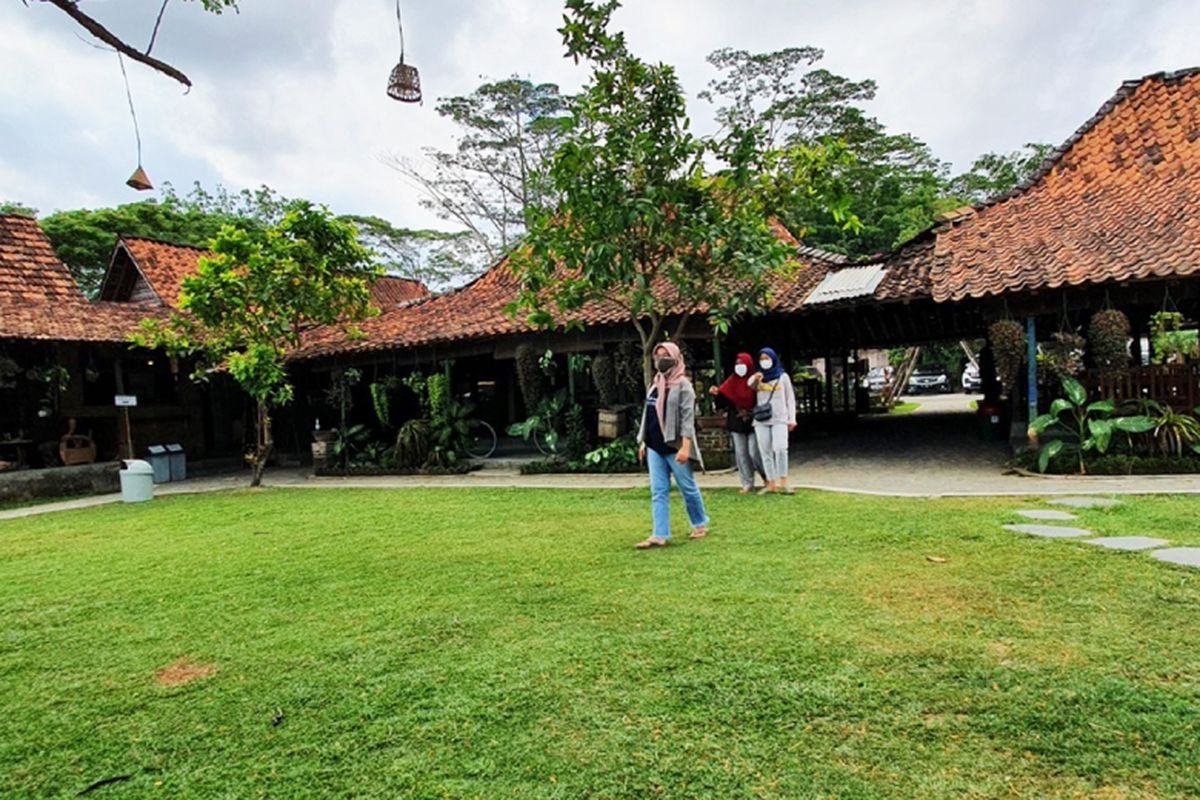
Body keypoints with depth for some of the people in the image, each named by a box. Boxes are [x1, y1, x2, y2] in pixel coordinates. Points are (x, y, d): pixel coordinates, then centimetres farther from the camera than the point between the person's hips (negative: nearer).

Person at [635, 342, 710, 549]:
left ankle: (700, 524, 26)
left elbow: (688, 418, -16)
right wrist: (643, 442, 15)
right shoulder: (656, 384, 14)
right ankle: (660, 535, 3)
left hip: (674, 447, -7)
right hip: (655, 447, 7)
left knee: (688, 488, 7)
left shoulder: (683, 385, -8)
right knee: (658, 492, 2)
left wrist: (685, 447, -23)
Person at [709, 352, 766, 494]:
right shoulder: (732, 381, 6)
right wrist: (716, 393, -21)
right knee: (740, 454, 4)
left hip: (753, 422, -4)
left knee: (754, 453, -6)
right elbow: (724, 399, -2)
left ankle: (767, 476, 19)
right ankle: (747, 484, 12)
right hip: (736, 423, 4)